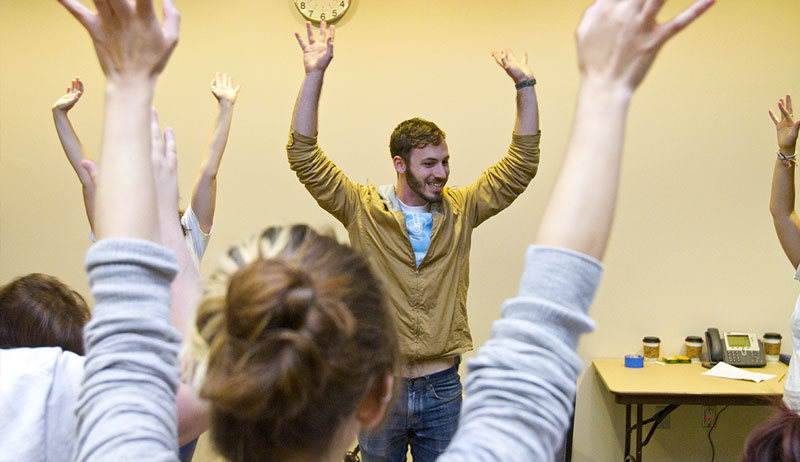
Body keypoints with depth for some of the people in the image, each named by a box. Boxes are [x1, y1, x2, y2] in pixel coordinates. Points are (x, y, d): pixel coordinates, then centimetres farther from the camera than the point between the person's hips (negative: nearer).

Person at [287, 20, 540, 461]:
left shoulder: (461, 209, 3)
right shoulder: (363, 208, -4)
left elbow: (522, 164, 3)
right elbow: (304, 156, -9)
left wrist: (524, 85, -4)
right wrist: (314, 75, -16)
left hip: (442, 389, 2)